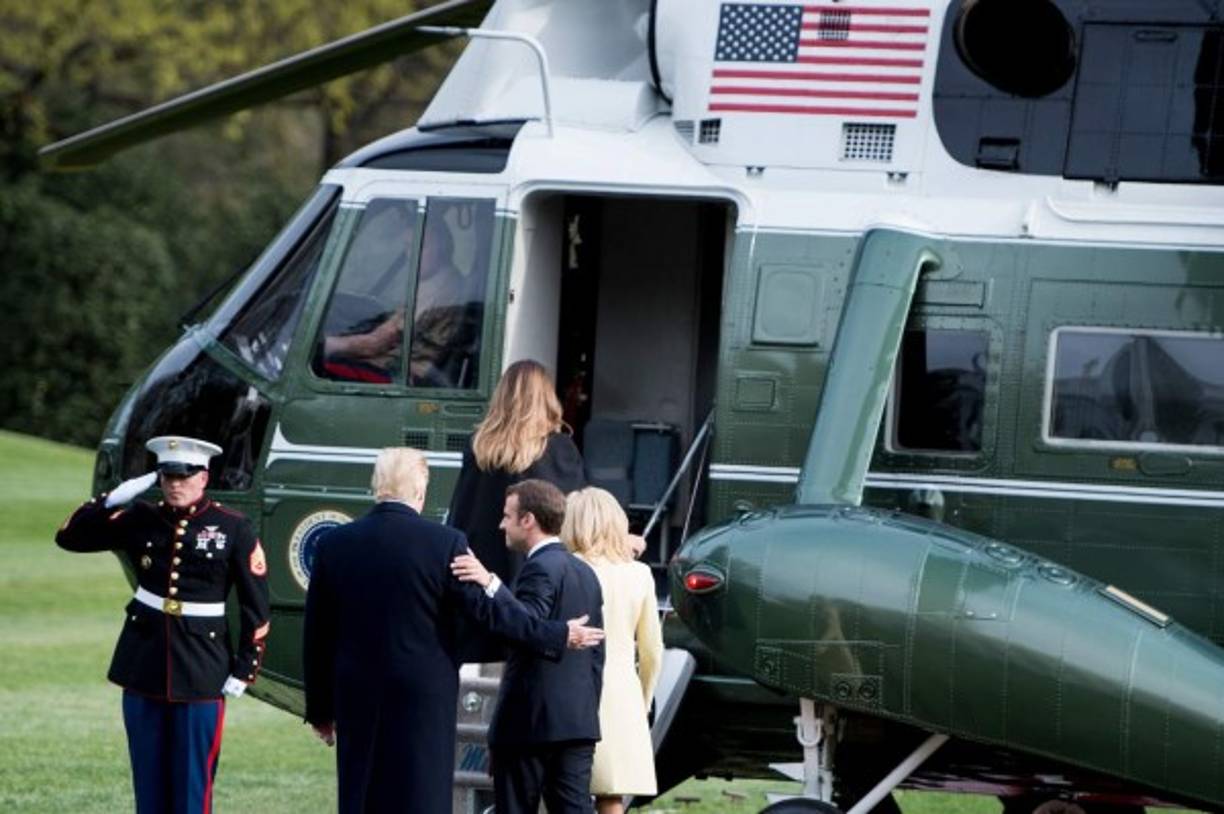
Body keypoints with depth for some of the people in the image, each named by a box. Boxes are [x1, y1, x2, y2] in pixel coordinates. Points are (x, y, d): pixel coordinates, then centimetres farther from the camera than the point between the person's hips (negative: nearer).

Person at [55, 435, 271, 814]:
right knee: (149, 781, 8)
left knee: (192, 781, -1)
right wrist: (112, 500, -7)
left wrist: (244, 669, -5)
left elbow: (256, 608, -1)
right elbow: (70, 536, 6)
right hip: (144, 666, 3)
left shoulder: (234, 529, -3)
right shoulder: (141, 521, 4)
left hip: (201, 672, -3)